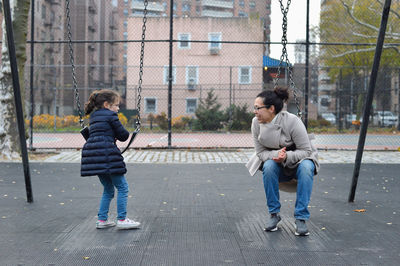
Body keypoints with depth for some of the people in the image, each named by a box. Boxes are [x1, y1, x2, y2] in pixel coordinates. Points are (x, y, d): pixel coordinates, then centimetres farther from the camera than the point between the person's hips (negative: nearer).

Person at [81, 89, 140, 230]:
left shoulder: (93, 117, 21)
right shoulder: (110, 115, -4)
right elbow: (124, 135, -3)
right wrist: (118, 135, 19)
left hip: (93, 156, 8)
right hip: (106, 155, -8)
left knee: (108, 189, 18)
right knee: (122, 187, 0)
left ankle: (102, 219, 17)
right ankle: (121, 219, 0)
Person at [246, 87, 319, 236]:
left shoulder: (292, 121, -24)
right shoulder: (256, 123, -12)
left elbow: (306, 151, -20)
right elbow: (261, 152, -9)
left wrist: (287, 156, -38)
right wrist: (275, 154, -31)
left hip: (298, 161, -2)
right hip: (277, 166, 3)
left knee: (306, 167, -35)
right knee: (268, 166, -31)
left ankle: (301, 218, -28)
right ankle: (274, 214, -16)